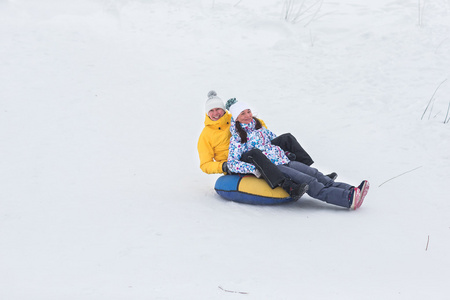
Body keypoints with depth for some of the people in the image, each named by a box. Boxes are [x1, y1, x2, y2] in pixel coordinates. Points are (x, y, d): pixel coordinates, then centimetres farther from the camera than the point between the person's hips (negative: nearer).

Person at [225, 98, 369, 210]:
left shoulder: (260, 128, 21)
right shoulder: (237, 139, 1)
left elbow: (276, 139, 34)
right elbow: (231, 163, -10)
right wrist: (253, 168, -22)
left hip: (284, 161, 7)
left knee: (315, 174, -17)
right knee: (309, 182, -25)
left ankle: (351, 191, -33)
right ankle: (348, 198, -40)